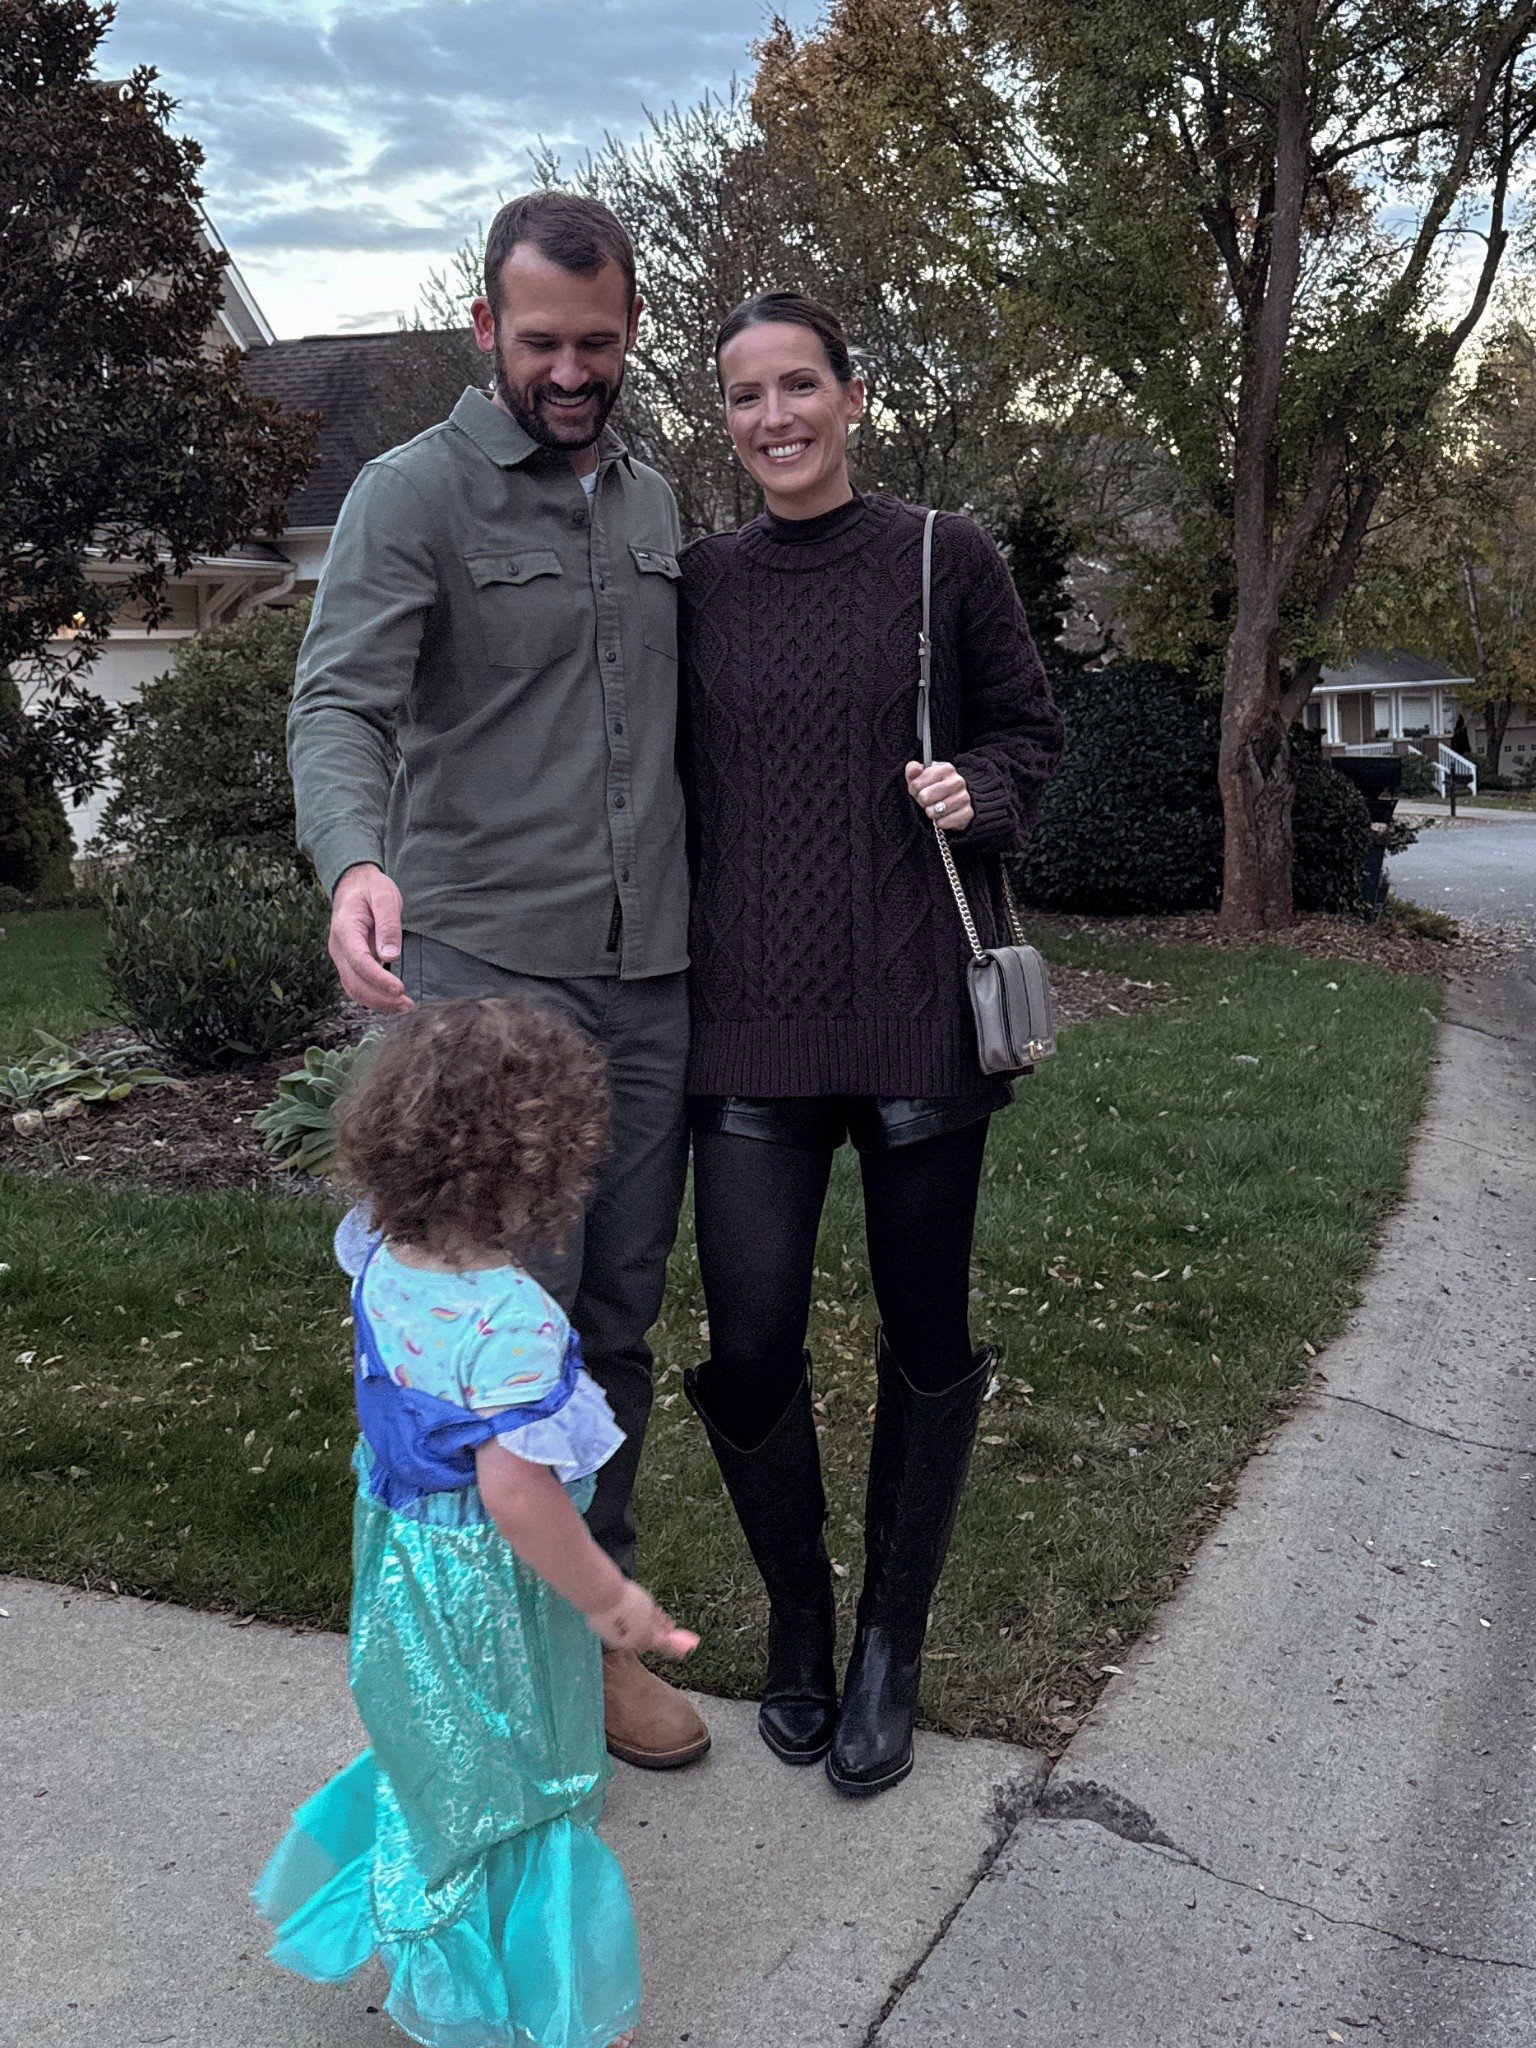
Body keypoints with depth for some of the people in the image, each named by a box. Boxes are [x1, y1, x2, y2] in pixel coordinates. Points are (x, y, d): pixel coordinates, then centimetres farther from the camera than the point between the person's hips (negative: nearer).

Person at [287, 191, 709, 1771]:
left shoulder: (654, 507, 16)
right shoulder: (415, 493, -3)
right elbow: (339, 705, -15)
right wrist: (354, 860, -36)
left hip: (653, 980, 6)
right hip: (488, 970, -5)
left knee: (621, 1317, 10)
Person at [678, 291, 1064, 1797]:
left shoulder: (946, 561, 2)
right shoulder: (696, 584, 7)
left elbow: (1029, 731, 11)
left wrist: (978, 790, -10)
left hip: (918, 1002, -1)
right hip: (750, 1013, 1)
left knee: (926, 1339, 8)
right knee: (750, 1346, -2)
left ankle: (890, 1644, 29)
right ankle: (795, 1616, 26)